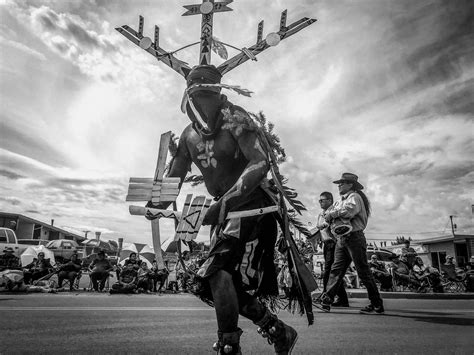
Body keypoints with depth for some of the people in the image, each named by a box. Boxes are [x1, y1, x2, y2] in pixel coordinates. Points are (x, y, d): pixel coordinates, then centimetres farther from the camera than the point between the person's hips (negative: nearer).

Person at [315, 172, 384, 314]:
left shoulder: (355, 197, -7)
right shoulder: (340, 200, 20)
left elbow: (349, 210, -27)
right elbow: (330, 215, 15)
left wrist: (331, 214, -15)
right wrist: (328, 218, -9)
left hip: (354, 237, -8)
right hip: (341, 239, 8)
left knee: (363, 272, -2)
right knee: (336, 269, 5)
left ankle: (377, 306, 8)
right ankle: (326, 301, 6)